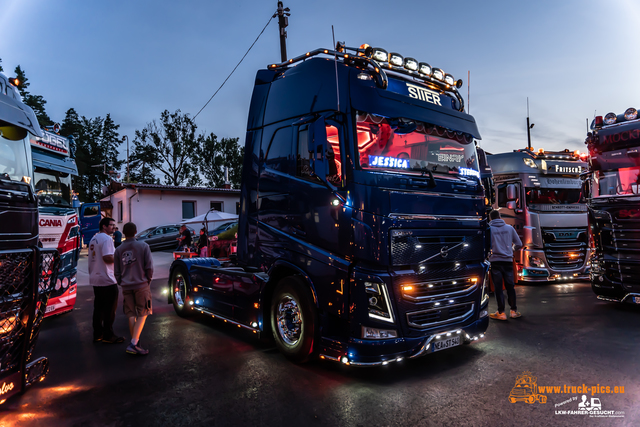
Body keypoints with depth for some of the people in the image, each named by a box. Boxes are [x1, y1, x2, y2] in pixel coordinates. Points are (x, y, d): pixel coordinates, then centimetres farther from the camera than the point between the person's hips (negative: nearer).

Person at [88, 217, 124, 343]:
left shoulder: (94, 239, 16)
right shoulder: (107, 238, -15)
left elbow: (93, 258, 21)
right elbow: (107, 257, -25)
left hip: (95, 279, 10)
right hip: (107, 279, -10)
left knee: (98, 307, 15)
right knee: (109, 309, -1)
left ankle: (97, 334, 22)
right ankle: (108, 336, 5)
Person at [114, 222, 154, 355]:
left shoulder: (119, 250, 4)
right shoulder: (143, 246, -5)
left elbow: (117, 271, 8)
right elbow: (149, 267, -7)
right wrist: (148, 279, 9)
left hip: (126, 286, 4)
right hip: (141, 285, -3)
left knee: (131, 315, 12)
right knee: (142, 314, 1)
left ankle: (135, 342, 17)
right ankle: (133, 344, -10)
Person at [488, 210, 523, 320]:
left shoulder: (489, 229, -3)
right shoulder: (509, 228, 6)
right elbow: (519, 244, 8)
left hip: (495, 261, -3)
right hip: (508, 260, 3)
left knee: (498, 287, 2)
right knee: (510, 286, 12)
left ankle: (501, 312, 5)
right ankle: (514, 311, 18)